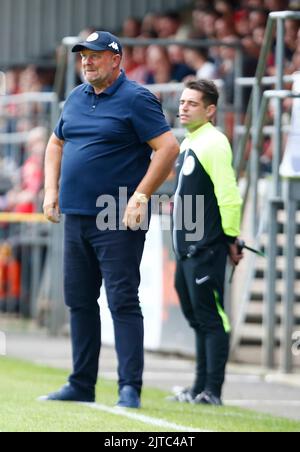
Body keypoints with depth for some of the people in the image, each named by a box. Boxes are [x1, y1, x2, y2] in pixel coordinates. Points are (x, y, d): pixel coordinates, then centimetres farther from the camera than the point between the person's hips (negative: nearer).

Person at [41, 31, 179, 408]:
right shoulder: (76, 99, 14)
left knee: (123, 302, -10)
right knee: (79, 302, 12)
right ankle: (81, 385, 19)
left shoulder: (135, 99, -8)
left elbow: (168, 148, -14)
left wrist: (141, 196, -19)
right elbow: (57, 144, 28)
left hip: (118, 221, -8)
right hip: (75, 218, 8)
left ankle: (130, 388, -11)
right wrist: (51, 190, 14)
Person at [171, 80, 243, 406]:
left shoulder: (214, 143, -13)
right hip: (185, 249, 10)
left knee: (211, 319, -7)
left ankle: (213, 392, -7)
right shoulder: (187, 144, 16)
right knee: (197, 318, 13)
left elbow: (229, 196, -17)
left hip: (206, 250, -10)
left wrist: (230, 239, -13)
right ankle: (200, 388, 19)